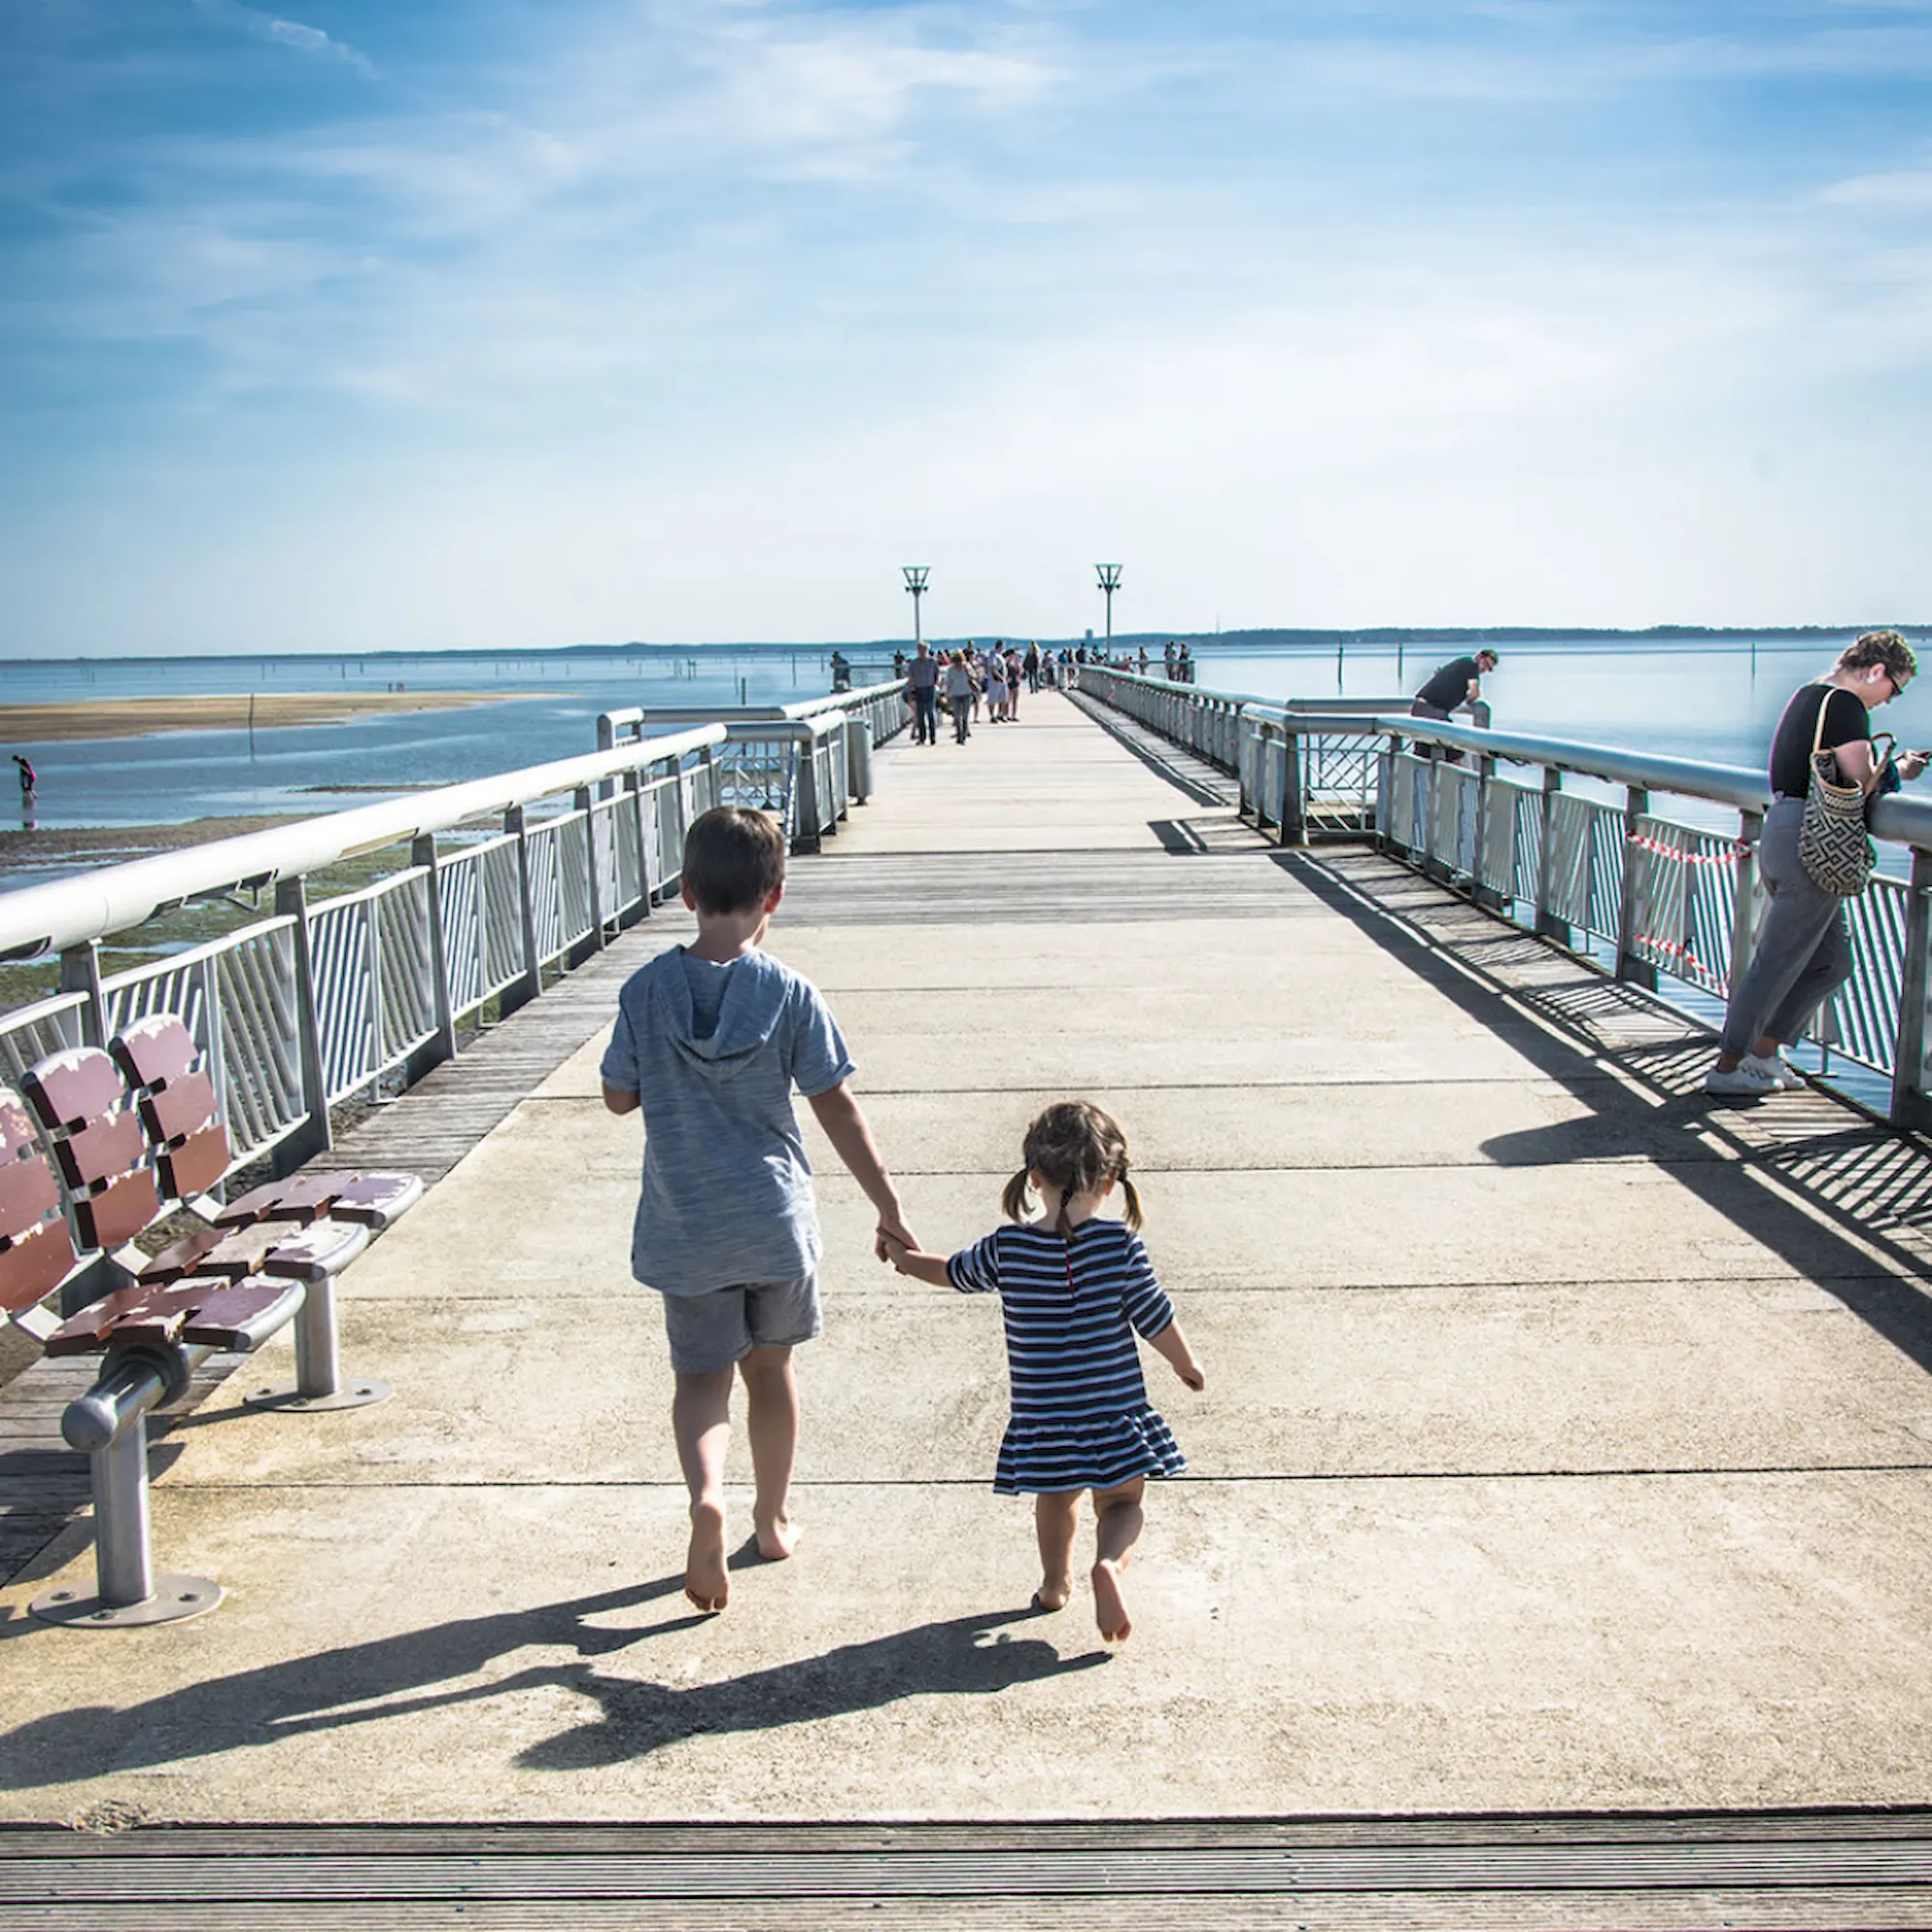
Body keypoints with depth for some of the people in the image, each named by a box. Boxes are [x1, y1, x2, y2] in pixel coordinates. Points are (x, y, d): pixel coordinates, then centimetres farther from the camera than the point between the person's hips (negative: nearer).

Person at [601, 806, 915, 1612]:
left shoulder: (647, 989, -8)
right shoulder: (790, 993, -10)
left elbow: (619, 1096, 2)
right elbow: (835, 1108, -8)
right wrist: (888, 1207, 0)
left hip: (685, 1227, 0)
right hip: (775, 1220, 0)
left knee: (700, 1374, 11)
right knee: (770, 1367, 18)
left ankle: (706, 1496, -16)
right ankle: (773, 1520, 32)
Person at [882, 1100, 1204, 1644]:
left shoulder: (1006, 1249, -7)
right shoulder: (1121, 1246, -13)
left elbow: (953, 1272, 12)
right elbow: (1157, 1322, -5)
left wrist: (903, 1257, 33)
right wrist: (1187, 1365, 16)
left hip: (1041, 1418, 2)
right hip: (1114, 1410, -2)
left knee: (1056, 1498, 26)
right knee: (1121, 1502, 13)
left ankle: (1055, 1583, 38)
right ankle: (1108, 1563, -13)